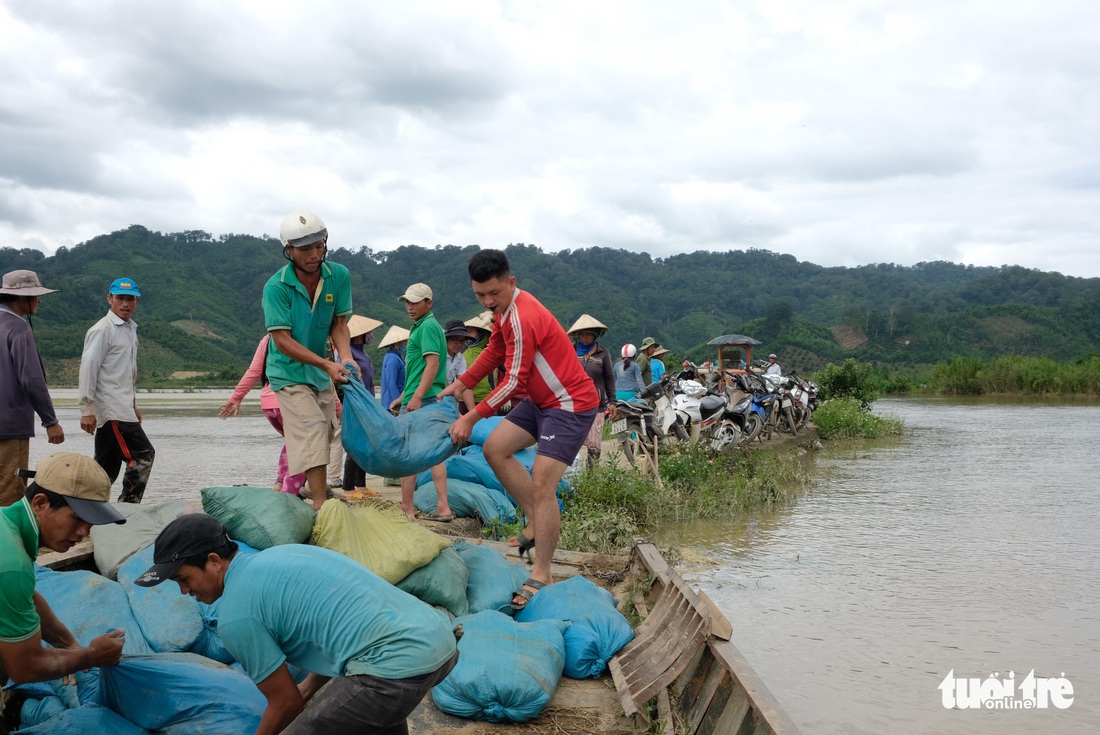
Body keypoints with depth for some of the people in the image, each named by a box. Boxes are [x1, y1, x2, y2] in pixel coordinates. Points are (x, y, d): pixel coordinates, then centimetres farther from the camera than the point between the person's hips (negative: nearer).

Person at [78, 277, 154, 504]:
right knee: (143, 455, -13)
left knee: (107, 467, 9)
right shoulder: (102, 330, -8)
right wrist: (87, 409, -18)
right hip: (111, 409, -9)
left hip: (122, 408, 9)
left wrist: (133, 406, 25)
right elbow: (88, 368, -14)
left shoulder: (130, 328, 19)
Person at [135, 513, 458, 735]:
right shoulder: (278, 555, 21)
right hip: (441, 637, 10)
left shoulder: (236, 616, -4)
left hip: (402, 667, -9)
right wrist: (309, 688, 36)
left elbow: (285, 702, 5)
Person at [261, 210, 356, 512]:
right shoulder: (276, 287, -23)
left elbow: (339, 323, -5)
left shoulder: (339, 276, -10)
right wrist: (327, 364, -35)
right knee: (313, 431, -19)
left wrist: (346, 358, -25)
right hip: (289, 371, -6)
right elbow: (282, 340, -25)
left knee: (326, 433, 16)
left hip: (320, 370, 6)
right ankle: (321, 507, -22)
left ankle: (302, 488, 36)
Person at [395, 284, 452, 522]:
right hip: (433, 399, 10)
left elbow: (433, 364, -21)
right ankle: (443, 507, 8)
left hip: (421, 400, -10)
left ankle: (406, 509, 1)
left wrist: (417, 397, -26)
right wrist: (402, 397, 28)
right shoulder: (422, 326, 21)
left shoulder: (428, 326, -10)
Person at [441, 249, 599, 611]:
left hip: (571, 404, -11)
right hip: (540, 399, 11)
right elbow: (494, 351, 22)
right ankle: (536, 521, 14)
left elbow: (514, 381, -24)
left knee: (541, 485, -16)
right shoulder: (505, 309, 5)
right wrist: (460, 384, 15)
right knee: (495, 449, 7)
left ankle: (541, 575, -10)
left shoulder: (523, 318, -25)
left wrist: (471, 418, -20)